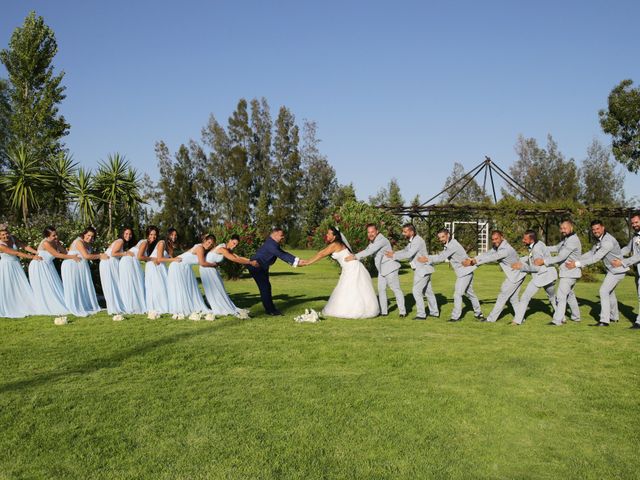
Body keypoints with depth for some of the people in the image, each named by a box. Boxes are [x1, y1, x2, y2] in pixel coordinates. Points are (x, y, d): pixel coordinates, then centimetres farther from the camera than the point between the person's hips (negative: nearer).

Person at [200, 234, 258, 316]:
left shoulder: (228, 249, 3)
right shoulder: (222, 249, -26)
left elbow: (238, 257, -3)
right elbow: (235, 259, -31)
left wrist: (251, 260, -12)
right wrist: (250, 262, -28)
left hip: (212, 268, 10)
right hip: (207, 268, -10)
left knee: (218, 287, 11)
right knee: (213, 288, -4)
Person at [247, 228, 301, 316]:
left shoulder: (274, 244, 7)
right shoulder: (270, 245, -27)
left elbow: (284, 253, 5)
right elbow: (281, 255, -31)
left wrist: (296, 260, -6)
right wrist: (294, 262, -31)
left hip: (263, 267, 11)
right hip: (256, 267, -11)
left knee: (267, 287, 12)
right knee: (264, 287, -8)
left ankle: (270, 309, 18)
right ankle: (269, 310, -2)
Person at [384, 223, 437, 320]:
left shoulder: (418, 240, -21)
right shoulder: (412, 241, 11)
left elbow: (409, 254, -28)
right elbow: (405, 250, 13)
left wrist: (394, 256, -22)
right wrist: (393, 253, -3)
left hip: (422, 269, -10)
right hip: (421, 269, 10)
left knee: (416, 291, -8)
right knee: (428, 291, 16)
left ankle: (421, 314, -3)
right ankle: (435, 312, 25)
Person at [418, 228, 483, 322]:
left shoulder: (453, 245, -21)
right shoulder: (448, 245, 10)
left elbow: (441, 258, -26)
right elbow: (441, 256, 7)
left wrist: (427, 259, -20)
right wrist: (427, 258, -5)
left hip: (465, 271, -10)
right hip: (464, 272, 10)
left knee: (457, 294, -8)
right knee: (469, 292, 20)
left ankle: (456, 316, -3)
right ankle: (478, 313, 32)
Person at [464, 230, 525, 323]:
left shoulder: (506, 249, -30)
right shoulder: (497, 247, 1)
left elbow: (491, 258, -36)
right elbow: (487, 254, -6)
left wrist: (474, 261, -38)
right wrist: (473, 260, -21)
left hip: (516, 275, -9)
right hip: (512, 275, 9)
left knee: (503, 296, -3)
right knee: (513, 298, 15)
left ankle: (491, 318, 5)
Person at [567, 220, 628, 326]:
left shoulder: (608, 241, -28)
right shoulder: (599, 240, 3)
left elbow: (596, 258, -33)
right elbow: (591, 253, 8)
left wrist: (577, 264, -33)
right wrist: (576, 260, -5)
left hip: (617, 270, -10)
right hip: (611, 269, 10)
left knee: (604, 291, -15)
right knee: (610, 291, 22)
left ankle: (604, 321, -14)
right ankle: (614, 317, 38)